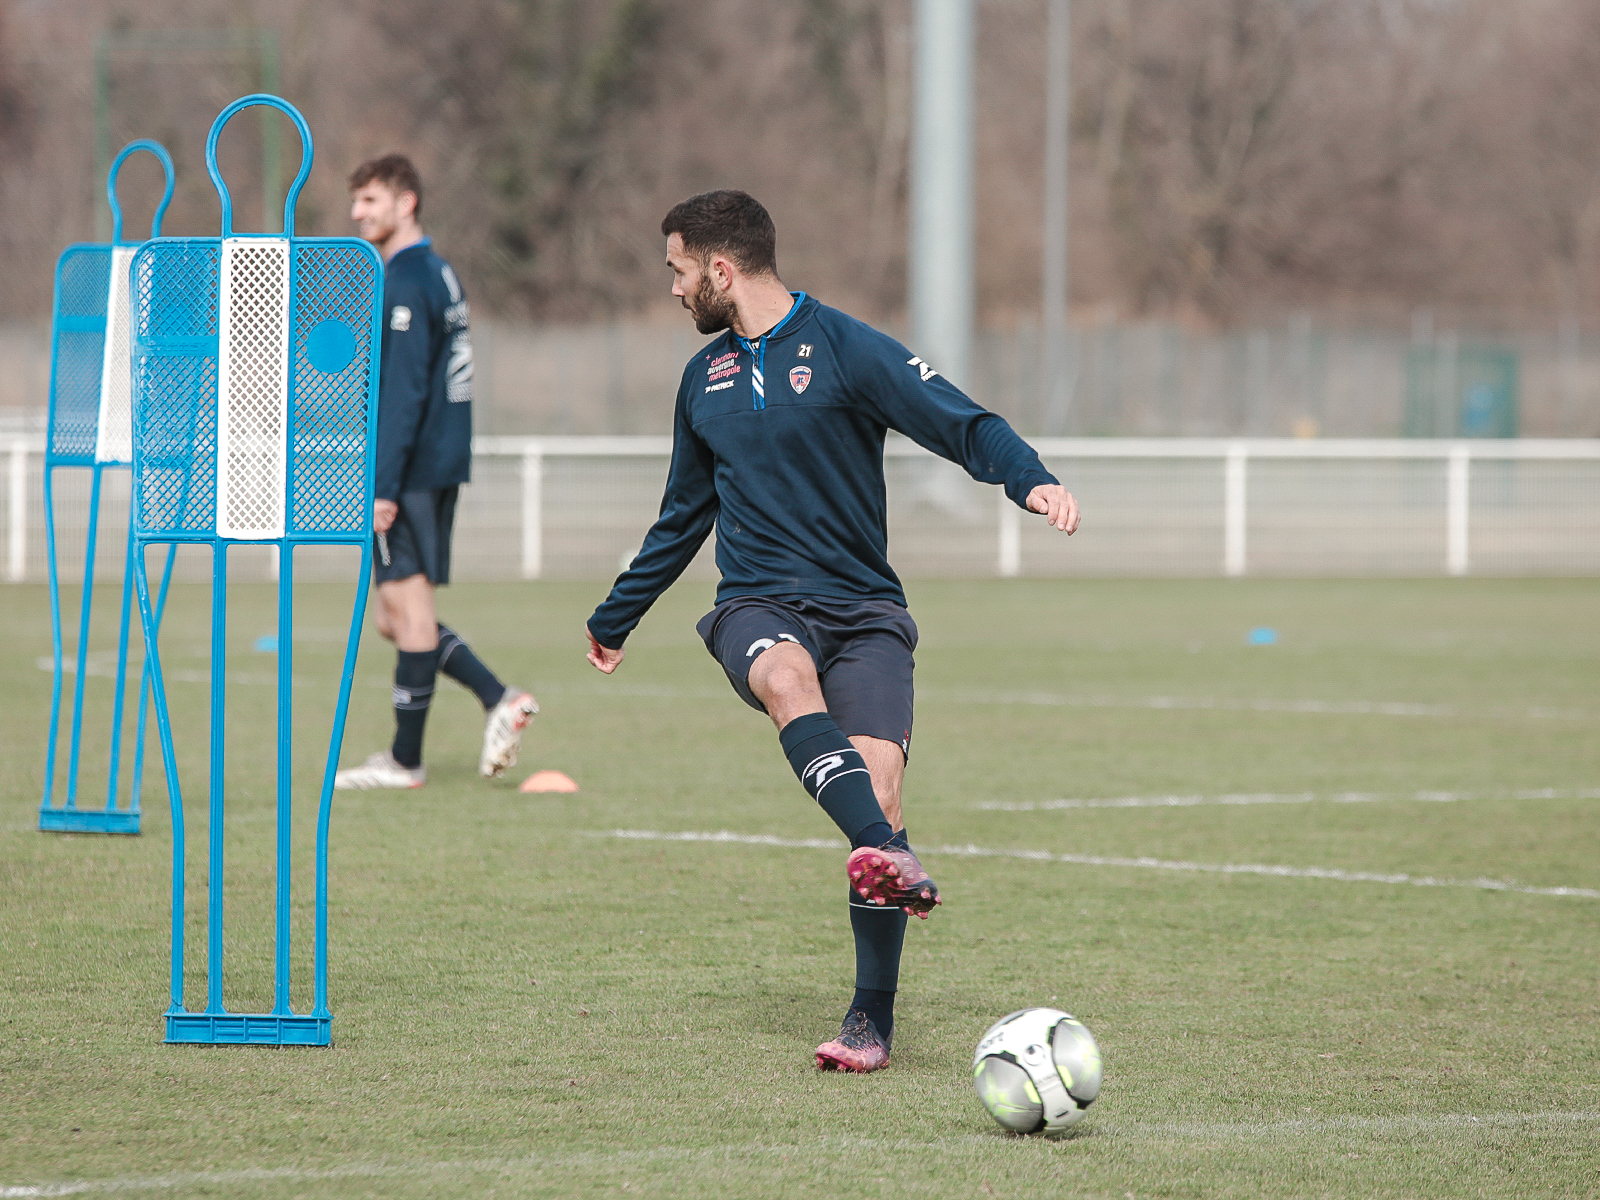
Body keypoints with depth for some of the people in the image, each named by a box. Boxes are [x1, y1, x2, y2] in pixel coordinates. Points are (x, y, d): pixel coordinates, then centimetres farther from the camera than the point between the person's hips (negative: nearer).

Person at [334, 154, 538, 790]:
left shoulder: (406, 284, -14)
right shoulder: (438, 273, 17)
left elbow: (403, 393, -20)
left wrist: (383, 485, -21)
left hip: (413, 471, -10)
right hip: (441, 469, 10)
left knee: (406, 604, -4)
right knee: (394, 614, 13)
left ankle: (405, 760, 1)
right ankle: (499, 698, 6)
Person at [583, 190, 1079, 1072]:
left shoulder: (845, 349, -1)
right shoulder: (703, 379, 18)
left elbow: (960, 423, -10)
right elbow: (683, 516, 32)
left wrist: (1030, 478, -30)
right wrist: (614, 619, 40)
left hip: (862, 609, -3)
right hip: (757, 607, 3)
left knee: (876, 788, -21)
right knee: (787, 679, -35)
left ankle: (873, 1018, -9)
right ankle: (894, 859, -56)